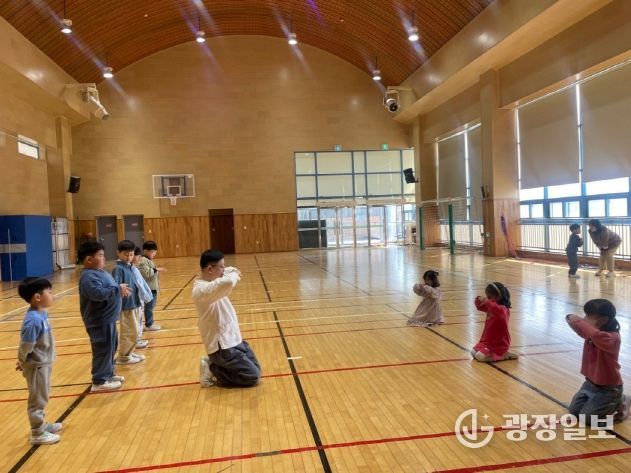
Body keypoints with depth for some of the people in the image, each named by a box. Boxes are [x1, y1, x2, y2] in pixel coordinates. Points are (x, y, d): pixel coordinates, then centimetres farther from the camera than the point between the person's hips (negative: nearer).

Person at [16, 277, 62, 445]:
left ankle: (41, 425, 39)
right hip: (37, 366, -9)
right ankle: (37, 433, 21)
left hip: (44, 363, 9)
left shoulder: (42, 313, 0)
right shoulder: (33, 320, -29)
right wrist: (22, 362, -6)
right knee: (38, 399, 6)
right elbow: (25, 346, -23)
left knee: (42, 398, 23)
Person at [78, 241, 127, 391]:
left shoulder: (100, 272, 11)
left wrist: (120, 289, 5)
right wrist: (118, 288, -25)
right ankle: (99, 381, 10)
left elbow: (109, 289, 23)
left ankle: (108, 374, 33)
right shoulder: (89, 277, -21)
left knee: (111, 348, 20)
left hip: (108, 319, 11)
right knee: (103, 350, -1)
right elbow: (99, 293, -35)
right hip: (99, 322, -11)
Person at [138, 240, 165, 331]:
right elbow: (146, 273, -26)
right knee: (149, 306, -3)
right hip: (148, 288, -10)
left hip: (153, 287, 10)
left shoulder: (149, 260, 17)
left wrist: (157, 270, 12)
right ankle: (148, 325, 5)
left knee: (151, 306, 16)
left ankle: (150, 323, 25)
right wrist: (156, 270, -22)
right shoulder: (143, 261, -15)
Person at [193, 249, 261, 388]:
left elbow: (228, 271, 25)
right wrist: (235, 275, -21)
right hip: (222, 347, -9)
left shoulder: (211, 281, 4)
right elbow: (227, 282, -44)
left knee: (255, 369, 14)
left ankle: (214, 364, 19)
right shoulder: (201, 289, -25)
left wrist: (233, 272, 2)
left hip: (233, 339, 9)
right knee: (252, 376, -7)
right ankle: (212, 371, 5)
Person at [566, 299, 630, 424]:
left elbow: (595, 335, -51)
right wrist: (572, 318, -24)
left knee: (586, 417, -4)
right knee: (573, 411, 9)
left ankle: (620, 402, 13)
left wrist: (579, 321, -36)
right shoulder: (592, 332, -4)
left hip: (608, 388, -8)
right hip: (590, 383, 8)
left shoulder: (612, 338, -29)